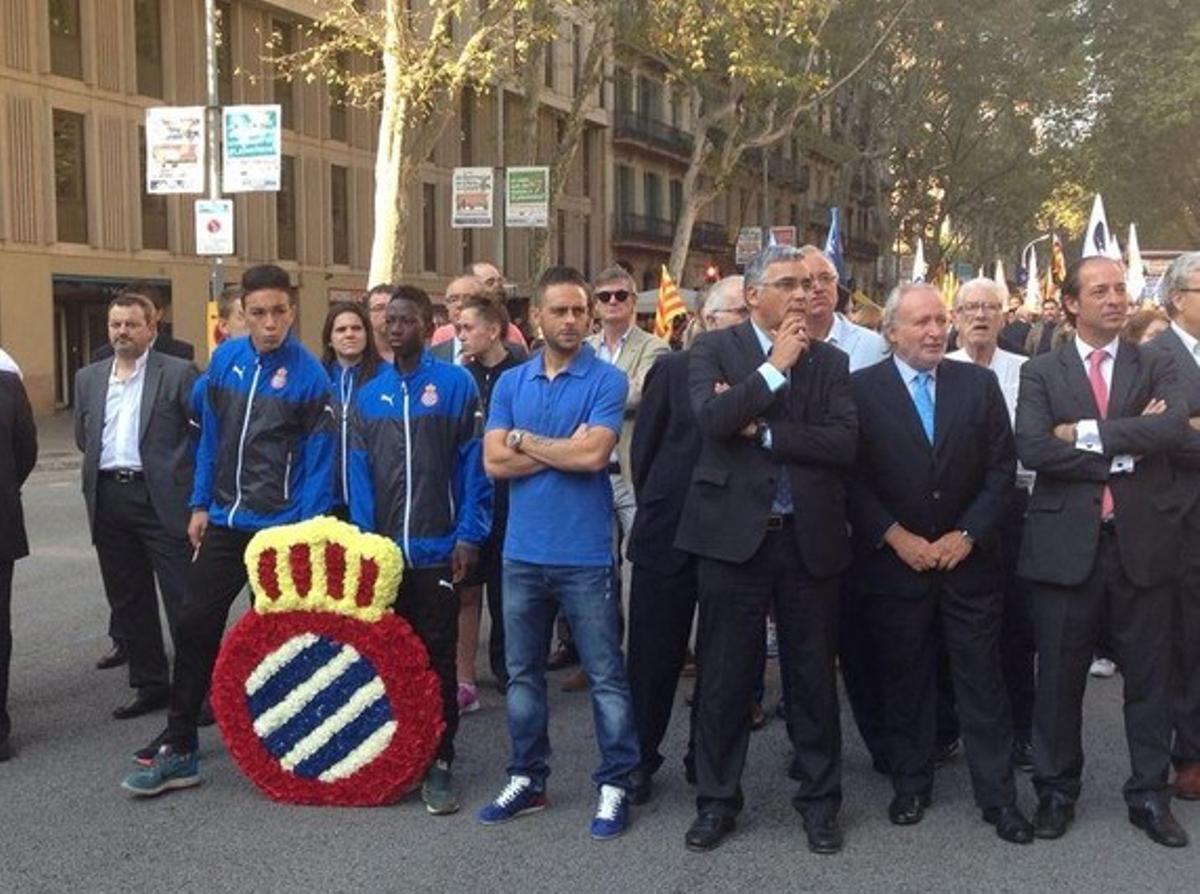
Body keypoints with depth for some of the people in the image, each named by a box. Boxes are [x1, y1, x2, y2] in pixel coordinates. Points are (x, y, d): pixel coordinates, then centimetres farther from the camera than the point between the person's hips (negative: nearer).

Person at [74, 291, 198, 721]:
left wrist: (174, 465, -4)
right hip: (108, 500, 6)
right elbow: (83, 437, 21)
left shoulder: (177, 372, -4)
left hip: (161, 499, -5)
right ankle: (150, 684, 23)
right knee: (127, 601, 12)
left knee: (182, 598, -3)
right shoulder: (88, 378, 12)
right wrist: (105, 464, 12)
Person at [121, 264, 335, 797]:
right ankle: (177, 747, 15)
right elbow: (210, 436, 11)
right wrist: (200, 504, 9)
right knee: (194, 626, 5)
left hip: (280, 528, -5)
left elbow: (318, 461, -11)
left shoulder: (309, 375, -11)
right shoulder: (226, 359, 3)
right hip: (224, 521, 5)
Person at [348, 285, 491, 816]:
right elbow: (360, 473, 7)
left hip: (437, 550, -3)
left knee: (438, 656, 4)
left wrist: (469, 536, -10)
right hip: (384, 550, 4)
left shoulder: (456, 385, -3)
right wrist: (363, 539, -3)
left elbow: (473, 464, -5)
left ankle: (438, 763, 13)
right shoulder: (369, 395, 8)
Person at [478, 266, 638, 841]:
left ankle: (614, 786, 15)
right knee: (522, 673, 14)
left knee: (605, 675, 4)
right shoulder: (510, 382, 6)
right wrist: (566, 449, -11)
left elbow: (593, 454, -19)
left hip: (585, 555, -4)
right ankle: (527, 779, 28)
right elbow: (494, 462, -4)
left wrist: (523, 438, -7)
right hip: (523, 552, 5)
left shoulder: (606, 380, -5)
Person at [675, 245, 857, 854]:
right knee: (724, 676, 8)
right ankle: (717, 799, 23)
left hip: (809, 539, 2)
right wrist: (776, 366, -14)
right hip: (733, 535, -2)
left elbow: (844, 444, -7)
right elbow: (713, 418, -18)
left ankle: (819, 799, 27)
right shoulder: (713, 349, 1)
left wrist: (763, 431, -12)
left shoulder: (830, 361, 6)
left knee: (813, 676, 11)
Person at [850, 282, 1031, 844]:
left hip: (968, 559, 1)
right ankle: (910, 786, 24)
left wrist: (967, 534, -7)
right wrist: (894, 537, -12)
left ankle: (997, 796, 17)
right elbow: (853, 477, -5)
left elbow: (1002, 467, 2)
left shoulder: (979, 383, 3)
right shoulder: (862, 388, -3)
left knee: (982, 681, 6)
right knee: (904, 680, 10)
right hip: (894, 560, -1)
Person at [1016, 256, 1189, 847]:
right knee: (1060, 674, 8)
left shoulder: (1156, 367, 7)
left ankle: (1150, 795, 25)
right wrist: (1123, 453, -13)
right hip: (1066, 542, -1)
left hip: (1144, 539, 1)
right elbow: (1031, 448, -12)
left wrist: (1087, 432, -16)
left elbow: (1175, 426, -14)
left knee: (1147, 675, 10)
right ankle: (1056, 790, 24)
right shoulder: (1041, 373, 4)